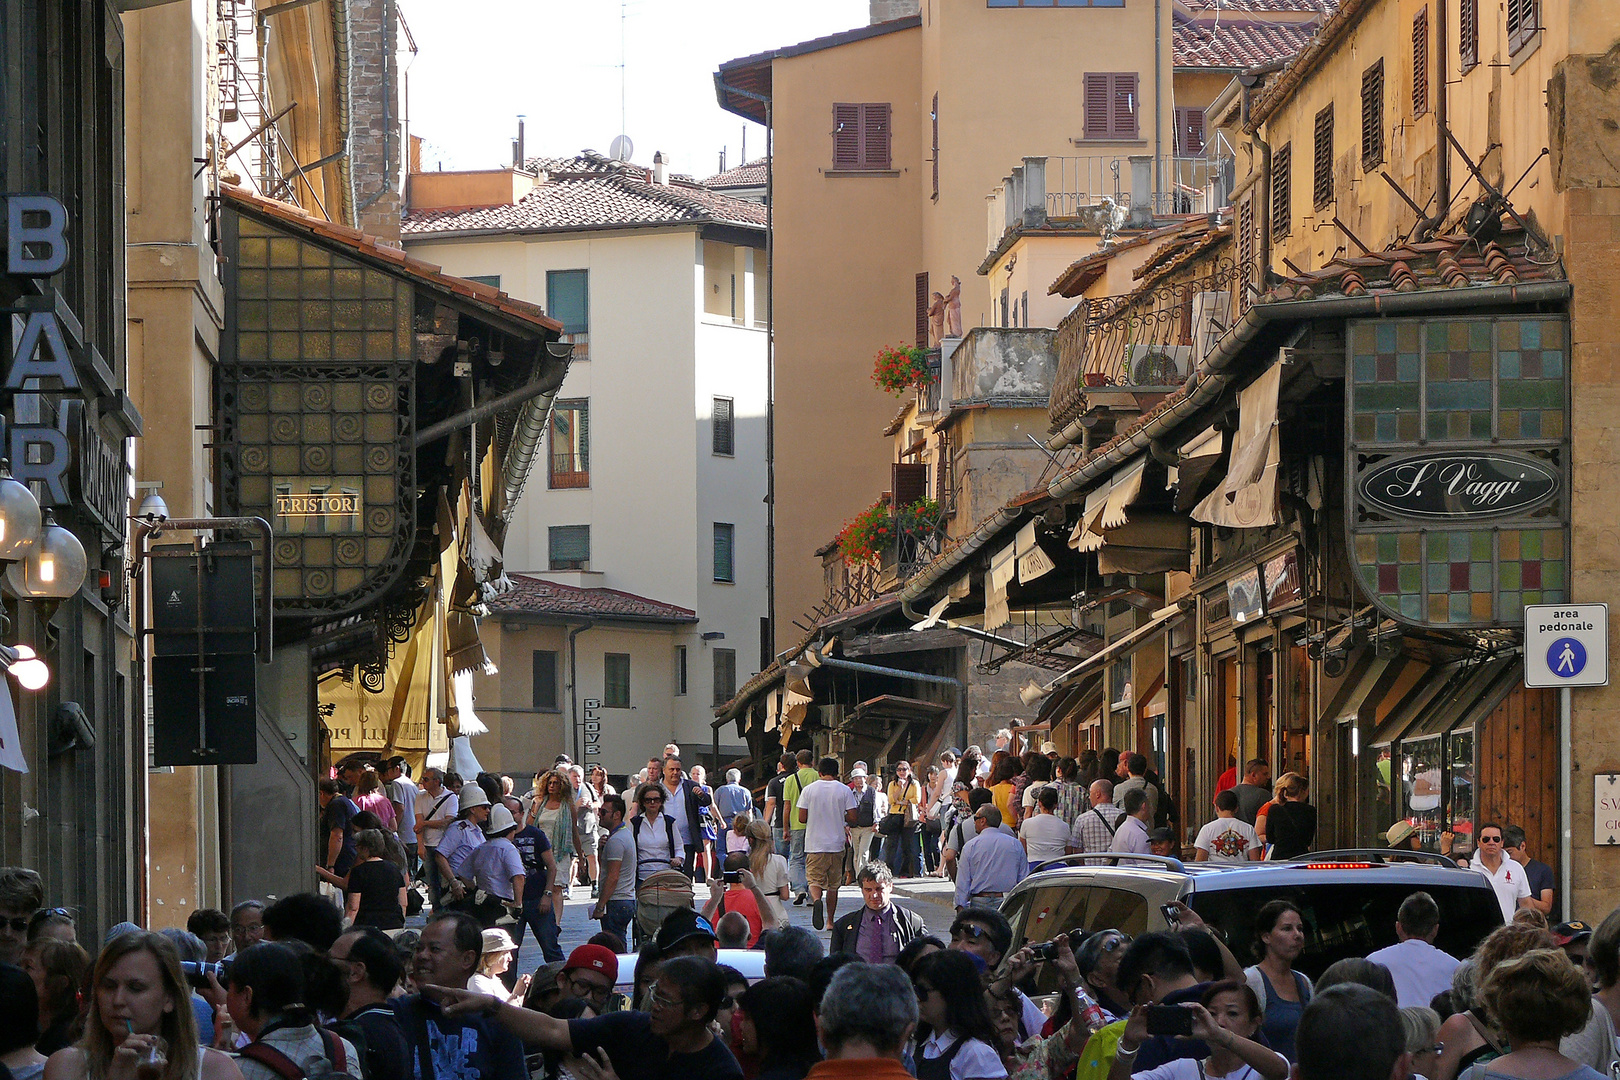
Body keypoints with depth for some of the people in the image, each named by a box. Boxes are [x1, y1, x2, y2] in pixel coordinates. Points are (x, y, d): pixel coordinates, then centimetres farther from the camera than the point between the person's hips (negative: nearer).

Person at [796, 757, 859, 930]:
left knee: (815, 880, -1)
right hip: (836, 844, 1)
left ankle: (816, 900, -32)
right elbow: (852, 818, -4)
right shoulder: (845, 791, -2)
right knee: (833, 884, 12)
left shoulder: (809, 790, -2)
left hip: (815, 844, -1)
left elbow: (802, 818, -2)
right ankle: (830, 921, 16)